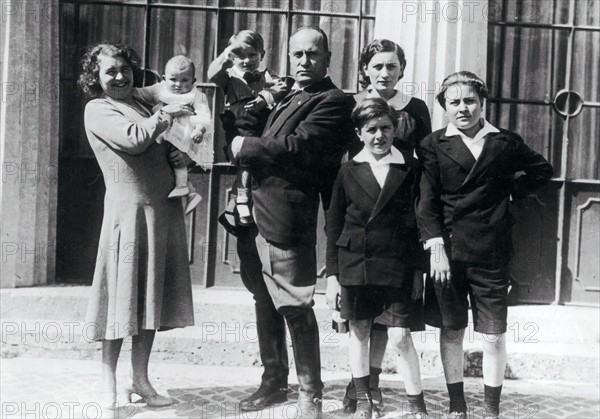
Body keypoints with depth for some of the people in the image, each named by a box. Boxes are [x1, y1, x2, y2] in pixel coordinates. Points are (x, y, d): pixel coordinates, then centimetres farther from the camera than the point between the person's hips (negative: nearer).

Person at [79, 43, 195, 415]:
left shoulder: (143, 104, 19)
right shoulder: (98, 109, -2)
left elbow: (164, 149, 27)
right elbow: (134, 140, -20)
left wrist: (182, 156, 5)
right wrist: (165, 115, -6)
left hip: (165, 209, 7)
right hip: (131, 210, -7)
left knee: (152, 296, 10)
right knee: (124, 296, -2)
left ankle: (141, 380, 20)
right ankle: (109, 386, 9)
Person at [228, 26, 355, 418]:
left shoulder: (333, 102, -9)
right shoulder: (286, 96, 18)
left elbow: (297, 147, -20)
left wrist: (245, 146, -10)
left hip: (287, 220, -8)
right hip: (254, 214, 9)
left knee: (295, 308, -2)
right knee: (265, 304, 17)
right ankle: (274, 381, 32)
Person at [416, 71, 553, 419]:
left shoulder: (506, 142, 6)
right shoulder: (435, 145, 2)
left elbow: (543, 170, 21)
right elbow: (427, 201, -3)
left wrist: (510, 191, 7)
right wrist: (436, 247, -13)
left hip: (492, 253, 0)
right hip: (448, 250, 0)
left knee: (494, 335, 2)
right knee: (451, 331, 7)